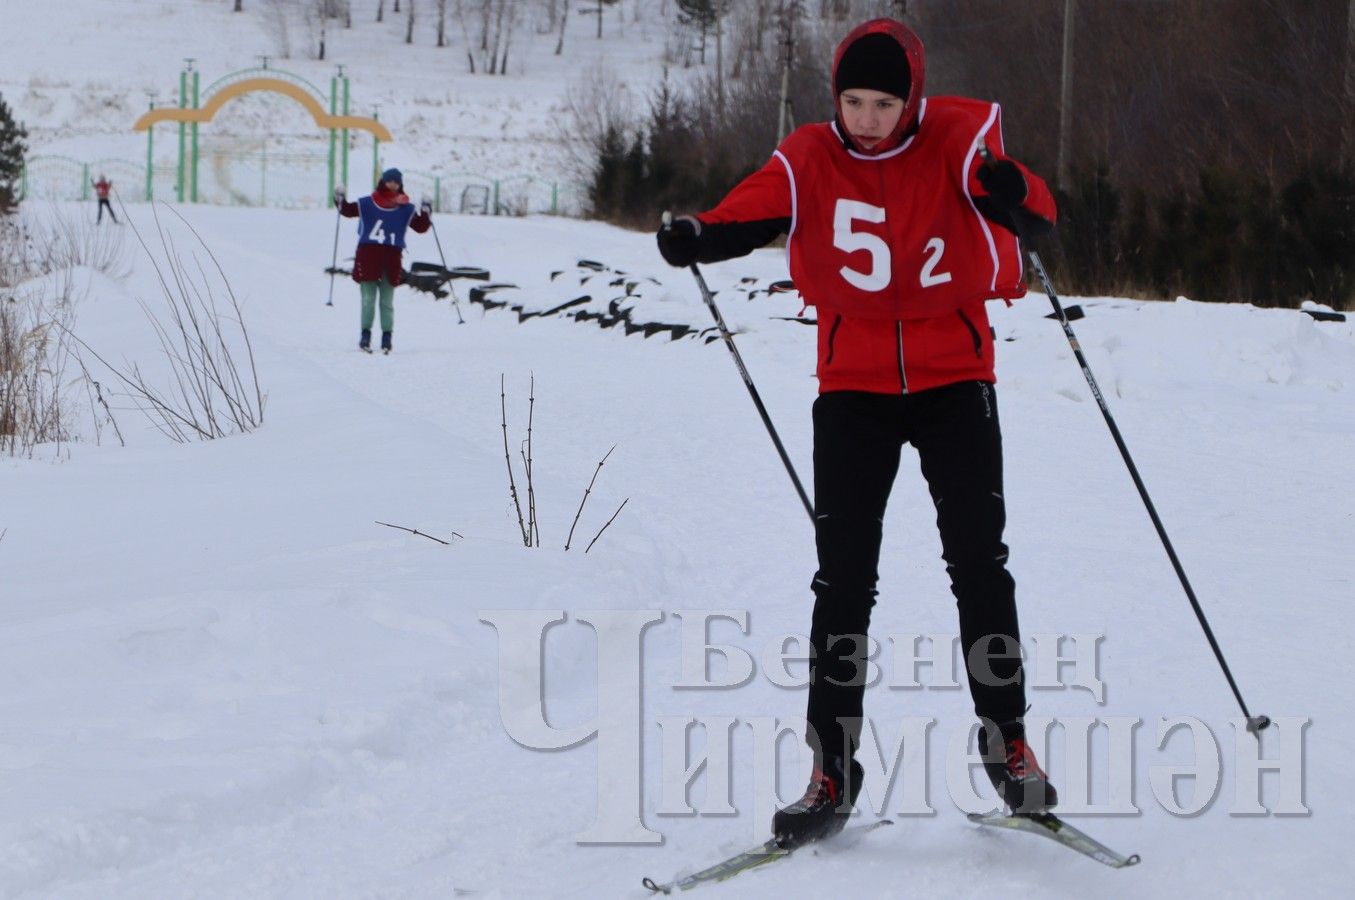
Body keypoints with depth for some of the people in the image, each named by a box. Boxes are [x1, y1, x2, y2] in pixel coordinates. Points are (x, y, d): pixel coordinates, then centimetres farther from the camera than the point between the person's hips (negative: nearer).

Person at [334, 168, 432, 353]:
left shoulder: (406, 209, 7)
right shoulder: (367, 204, 5)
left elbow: (420, 227, 5)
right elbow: (348, 211, 7)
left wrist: (426, 212, -11)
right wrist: (340, 200, -11)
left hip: (392, 257, 1)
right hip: (368, 255, -1)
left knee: (387, 301, 5)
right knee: (368, 299, -2)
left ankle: (387, 337, 8)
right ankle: (365, 334, 3)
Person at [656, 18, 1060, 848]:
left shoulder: (957, 139, -7)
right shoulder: (811, 159, -4)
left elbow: (1038, 215, -18)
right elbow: (748, 215, -16)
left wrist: (1012, 194, -42)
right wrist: (694, 237, -38)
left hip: (955, 381, -1)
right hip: (855, 388, 1)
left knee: (979, 563, -2)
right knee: (844, 577, -1)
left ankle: (1008, 742, 15)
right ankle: (833, 772, 5)